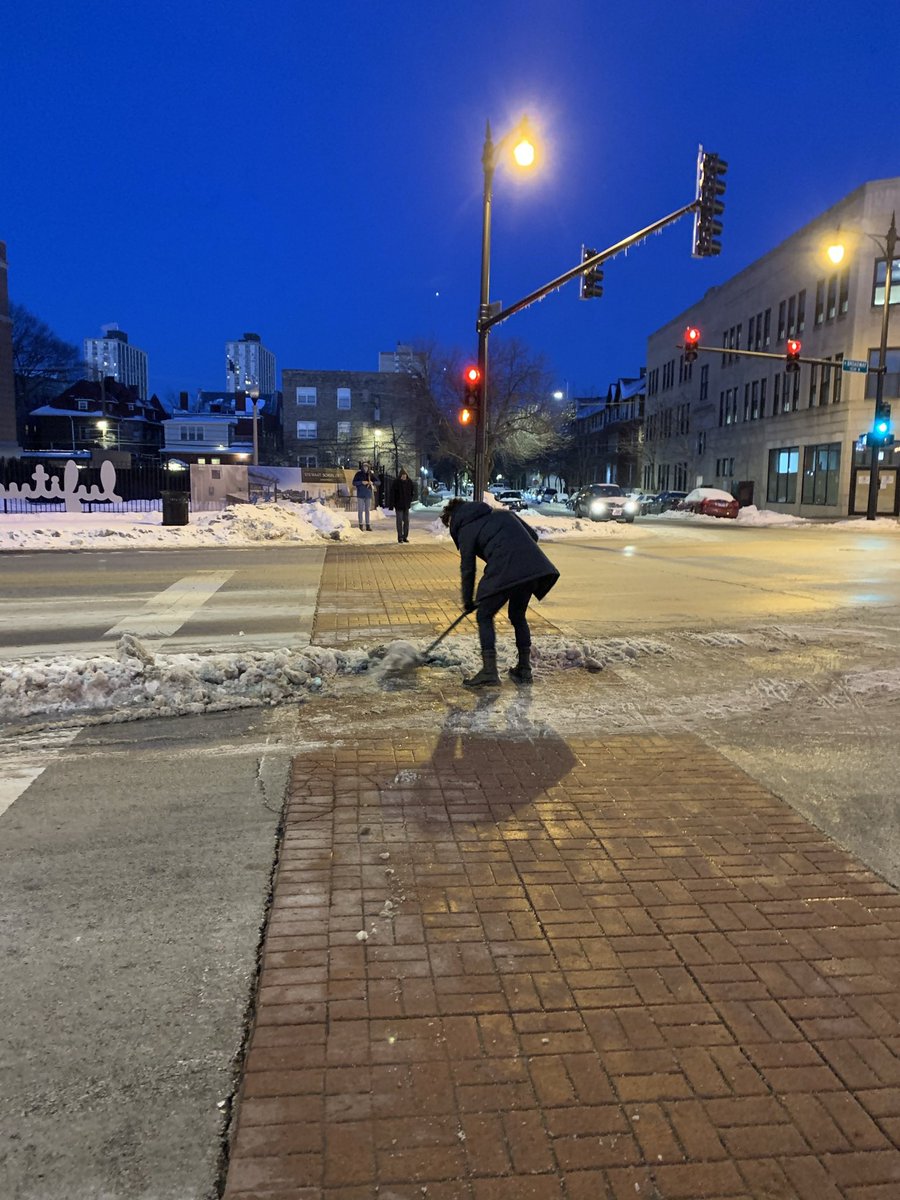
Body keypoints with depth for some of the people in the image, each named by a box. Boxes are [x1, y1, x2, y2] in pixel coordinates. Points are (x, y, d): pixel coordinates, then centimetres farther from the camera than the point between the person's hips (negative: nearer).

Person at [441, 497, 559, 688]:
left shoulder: (466, 530, 9)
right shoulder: (502, 513, 26)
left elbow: (467, 569, 9)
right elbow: (533, 535, 22)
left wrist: (468, 602, 19)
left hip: (505, 572, -6)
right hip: (534, 566, 6)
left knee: (484, 616, 10)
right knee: (518, 615, 24)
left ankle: (489, 672, 1)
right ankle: (524, 669, 26)